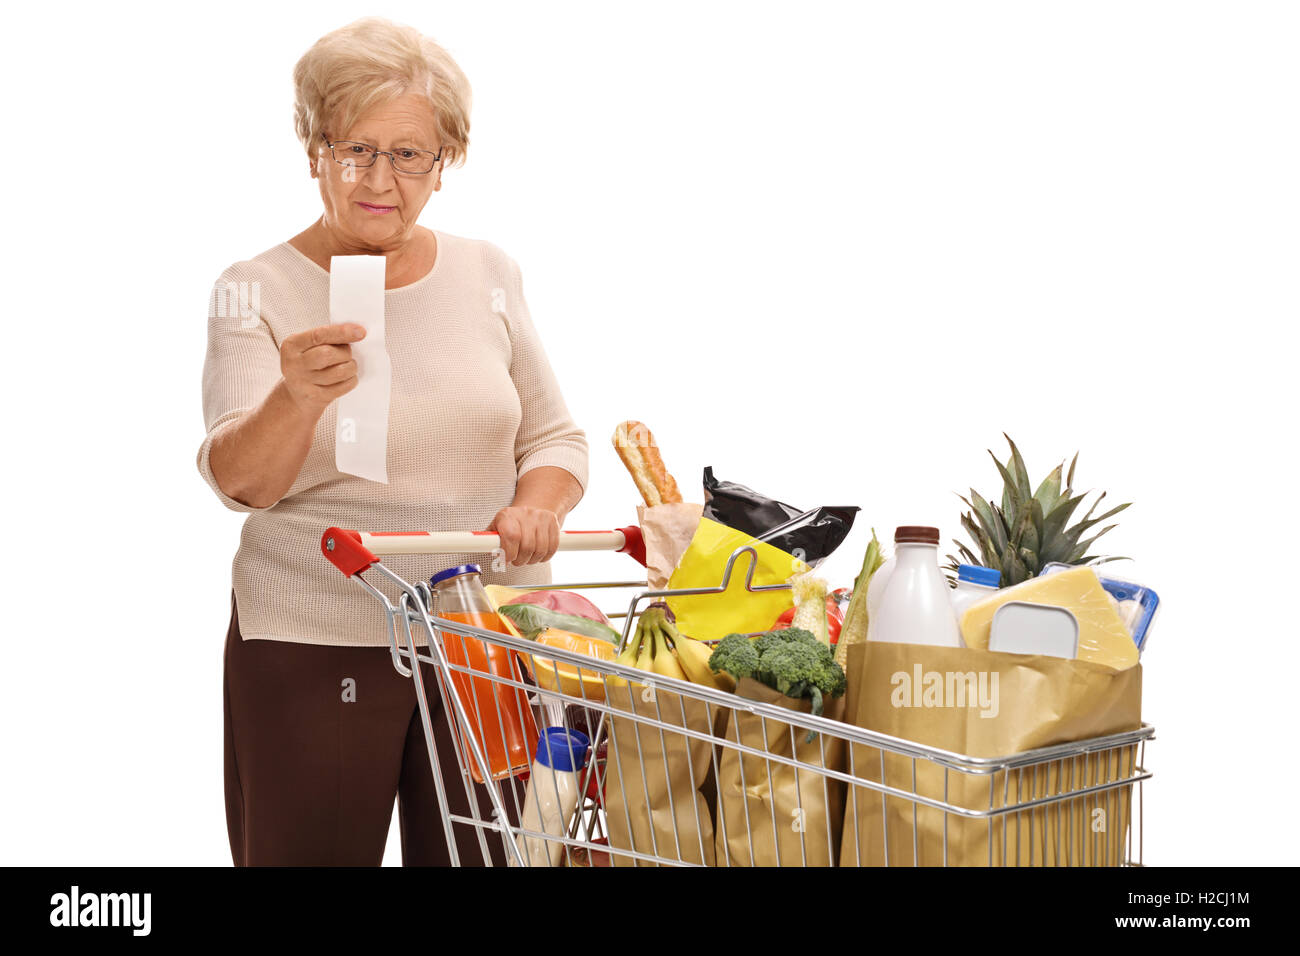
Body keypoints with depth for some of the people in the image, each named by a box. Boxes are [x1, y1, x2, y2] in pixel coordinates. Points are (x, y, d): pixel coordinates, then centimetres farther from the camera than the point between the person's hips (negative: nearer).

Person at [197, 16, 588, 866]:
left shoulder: (489, 274, 6)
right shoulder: (256, 292, -3)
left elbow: (555, 437, 12)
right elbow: (239, 481, -13)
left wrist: (536, 507, -10)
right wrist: (298, 399, -34)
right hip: (310, 652, -2)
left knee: (475, 854, 9)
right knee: (309, 852, 2)